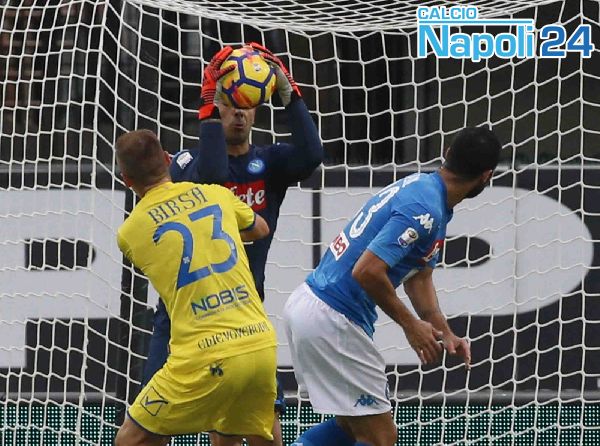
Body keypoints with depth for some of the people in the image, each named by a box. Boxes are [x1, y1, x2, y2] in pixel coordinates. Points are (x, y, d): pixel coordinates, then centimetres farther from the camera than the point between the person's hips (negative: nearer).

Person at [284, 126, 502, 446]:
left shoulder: (418, 185, 12)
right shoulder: (424, 211, -19)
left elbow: (419, 278, 18)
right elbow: (367, 271, -26)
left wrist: (445, 334, 6)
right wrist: (410, 324, -14)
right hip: (333, 321, -10)